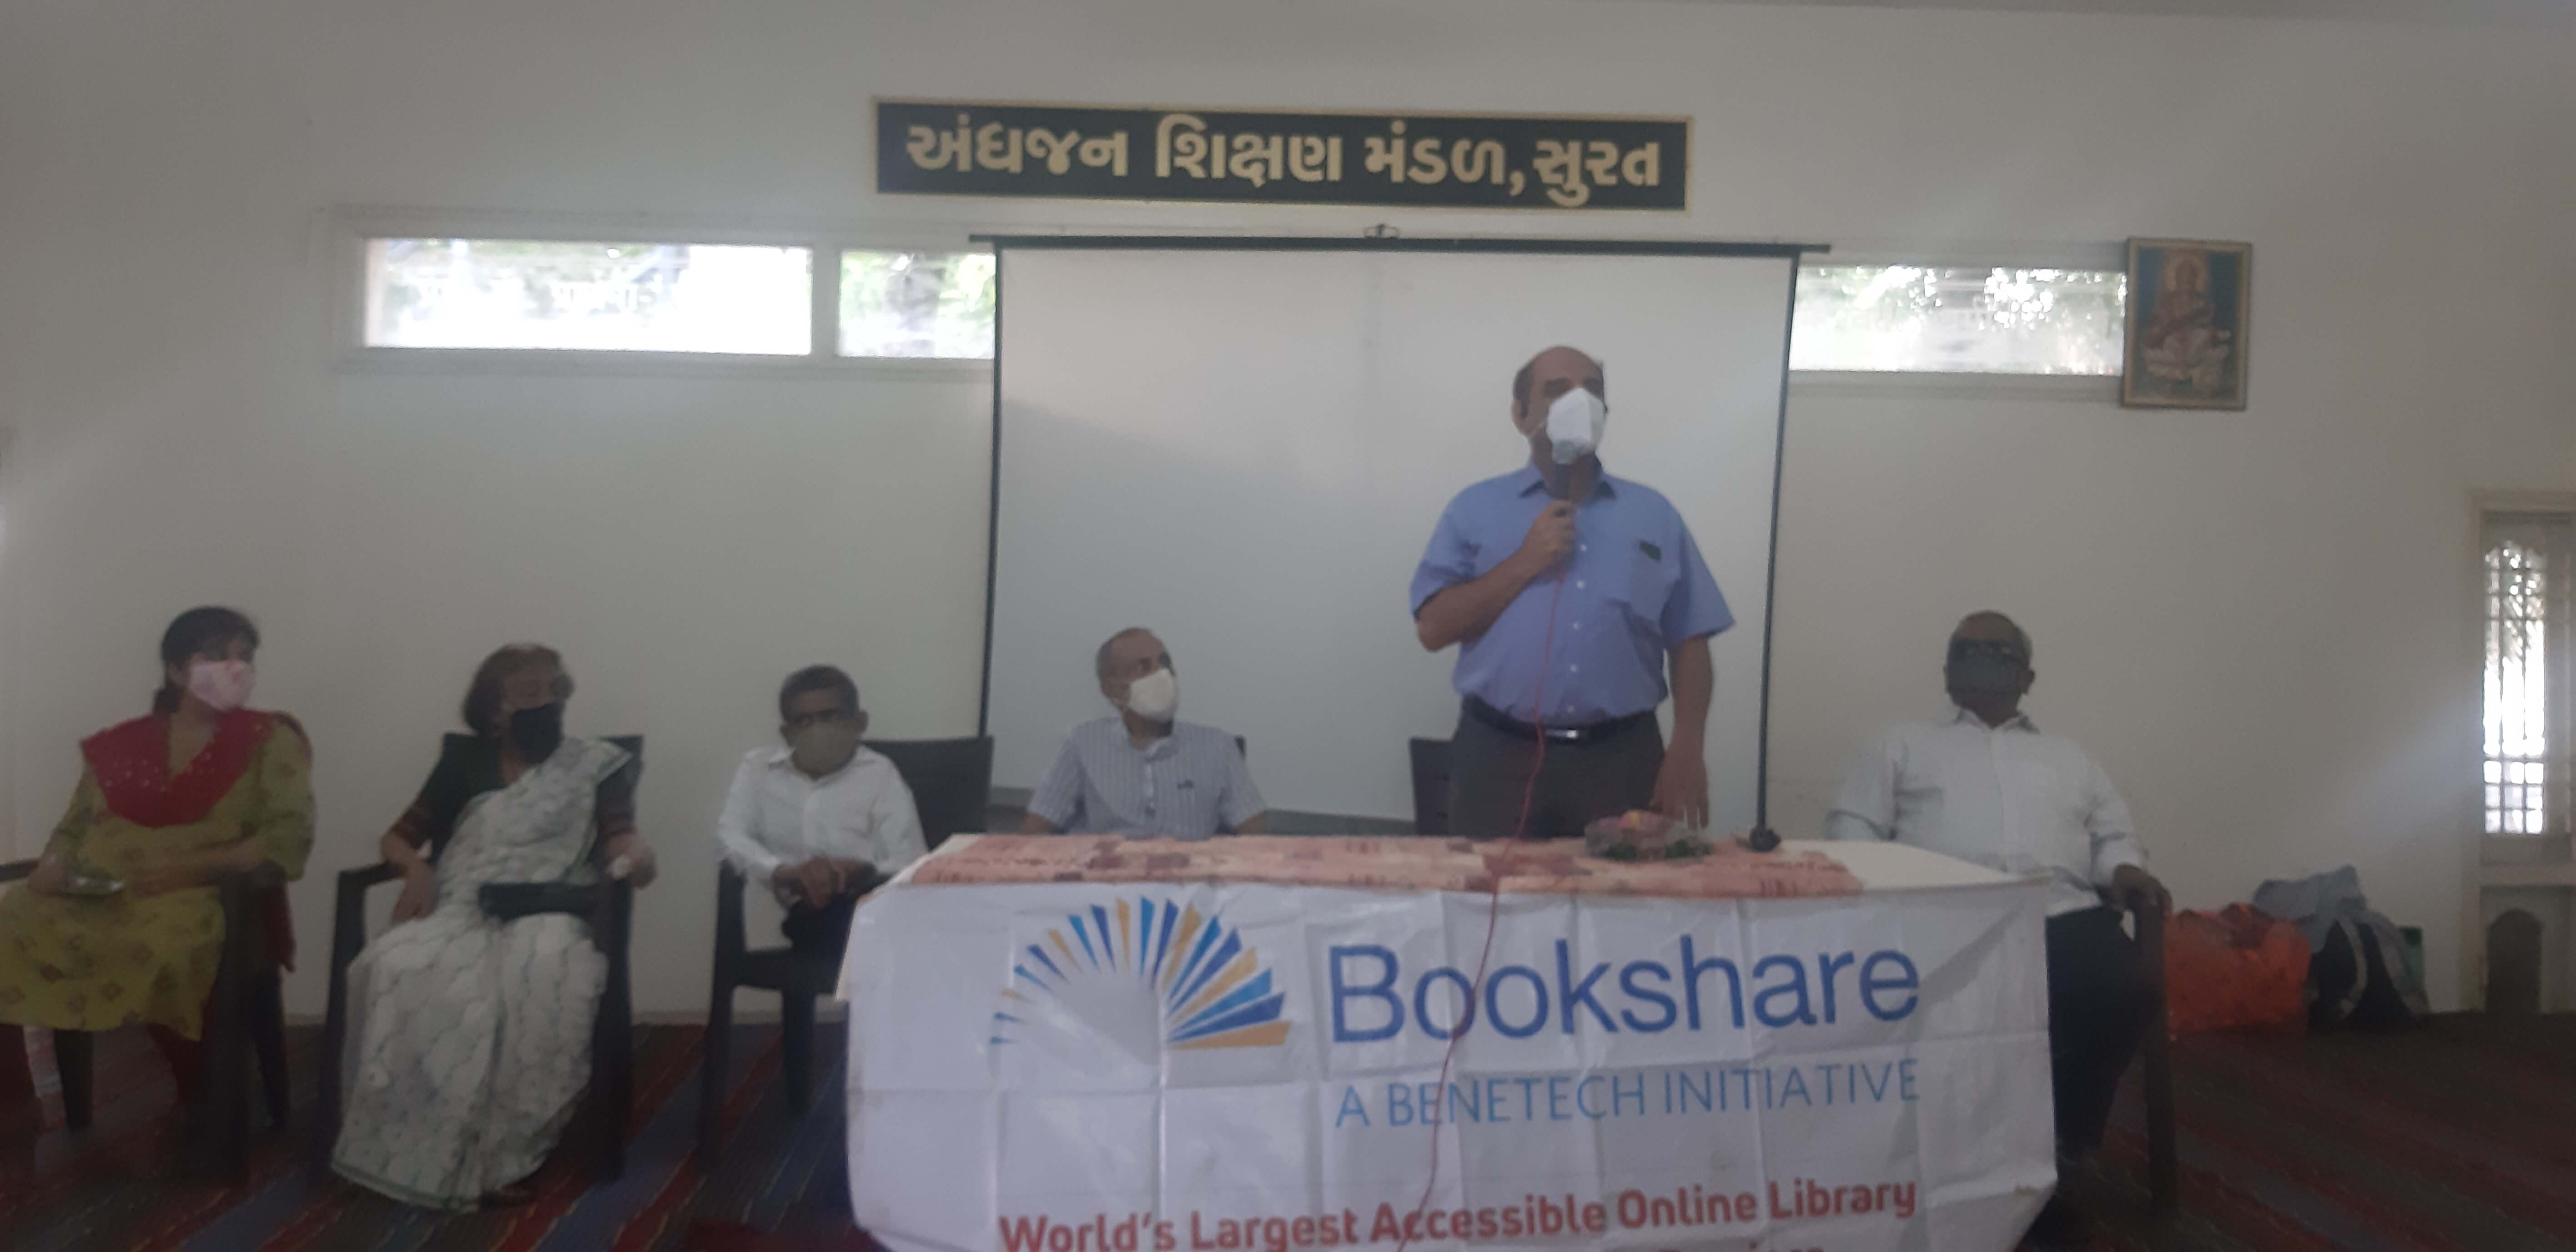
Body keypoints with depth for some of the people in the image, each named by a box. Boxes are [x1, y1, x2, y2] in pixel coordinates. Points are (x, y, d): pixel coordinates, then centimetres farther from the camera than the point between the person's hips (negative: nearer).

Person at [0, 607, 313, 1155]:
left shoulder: (270, 741, 4)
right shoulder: (119, 745, 17)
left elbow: (289, 837, -6)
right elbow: (74, 827, 18)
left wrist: (190, 867, -17)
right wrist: (54, 865, -5)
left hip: (200, 898, -5)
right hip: (93, 897, 5)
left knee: (164, 950, -37)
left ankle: (203, 1109, -14)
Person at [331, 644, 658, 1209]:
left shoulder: (598, 764, 11)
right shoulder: (466, 762, 17)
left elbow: (617, 837, -3)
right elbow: (399, 837, 19)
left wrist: (636, 855, -28)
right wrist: (417, 866, -5)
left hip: (545, 915, -2)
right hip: (460, 913, 2)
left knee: (544, 973, -37)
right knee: (393, 968, -31)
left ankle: (499, 1153, -28)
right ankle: (413, 1147, -22)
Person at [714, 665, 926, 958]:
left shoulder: (879, 775, 7)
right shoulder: (758, 768, 15)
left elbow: (910, 868, -1)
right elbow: (730, 835, -1)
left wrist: (861, 872, -24)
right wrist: (784, 872, -21)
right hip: (784, 919, 0)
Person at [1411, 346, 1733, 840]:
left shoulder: (1653, 513, 10)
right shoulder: (1476, 509, 5)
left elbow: (1689, 644, 8)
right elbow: (1433, 629, -4)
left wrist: (1687, 751, -4)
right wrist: (1525, 563, -11)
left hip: (1622, 760, 2)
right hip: (1500, 756, -1)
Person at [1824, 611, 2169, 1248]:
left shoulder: (2068, 757, 33)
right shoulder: (1905, 746, 23)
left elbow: (2114, 835, 24)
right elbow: (1851, 826, 12)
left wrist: (2125, 868, 0)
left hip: (2063, 913, 3)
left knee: (2126, 995, -29)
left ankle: (2049, 1155, -10)